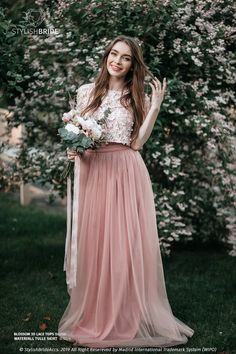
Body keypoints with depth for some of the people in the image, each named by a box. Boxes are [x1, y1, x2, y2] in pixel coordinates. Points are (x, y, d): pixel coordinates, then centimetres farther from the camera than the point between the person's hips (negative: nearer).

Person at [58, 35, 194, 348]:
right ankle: (95, 316, 16)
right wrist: (73, 150, -7)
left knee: (127, 245, -2)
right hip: (93, 172, 1)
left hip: (127, 174, -1)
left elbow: (137, 142, -3)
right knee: (95, 243, 3)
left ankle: (128, 317, 9)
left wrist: (155, 105, -7)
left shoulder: (138, 98, 7)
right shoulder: (87, 91, 10)